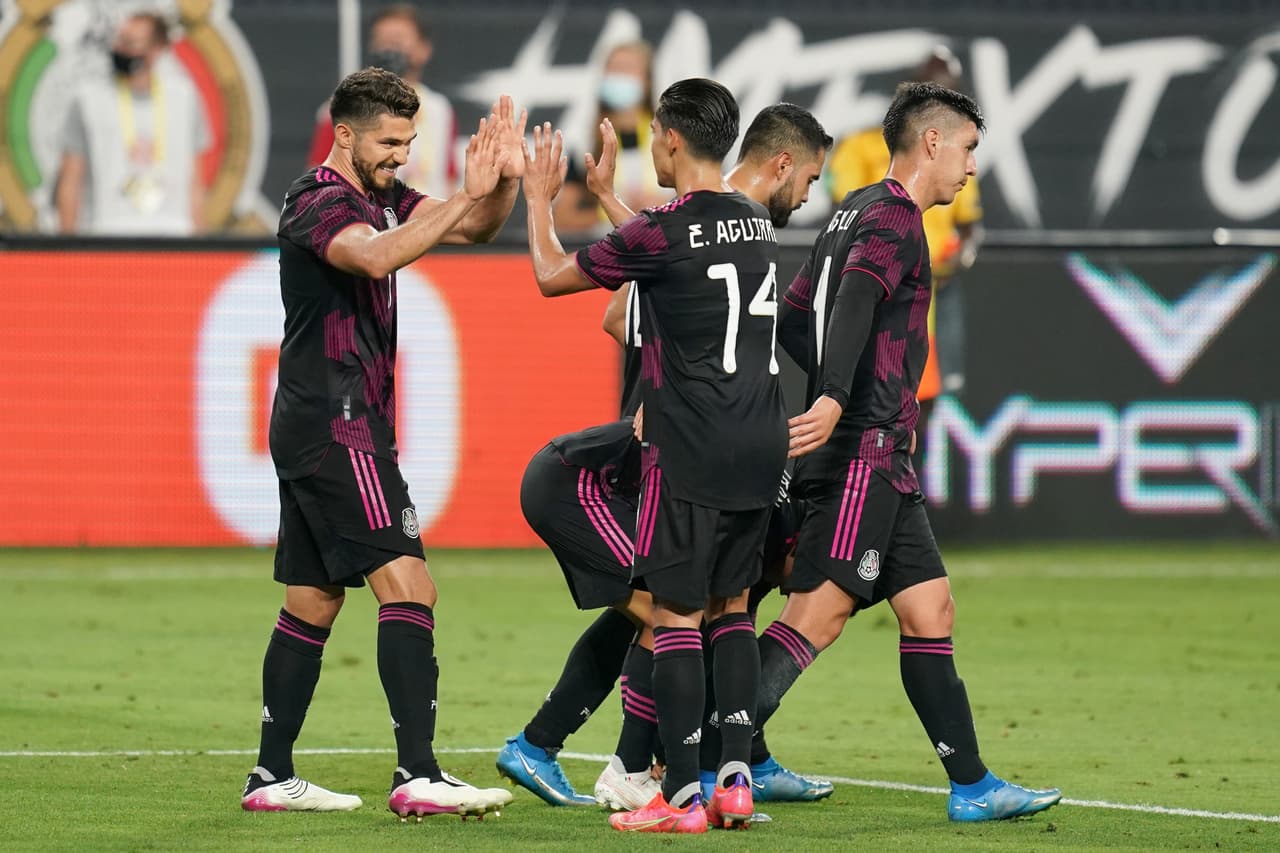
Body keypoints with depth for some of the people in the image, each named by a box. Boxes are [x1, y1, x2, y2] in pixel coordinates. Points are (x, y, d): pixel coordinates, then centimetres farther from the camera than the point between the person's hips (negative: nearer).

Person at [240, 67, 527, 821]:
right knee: (408, 586, -16)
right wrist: (467, 195, -38)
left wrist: (505, 181, -10)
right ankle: (418, 776, -22)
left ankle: (272, 778, 15)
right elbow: (376, 256, -34)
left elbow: (477, 230, 10)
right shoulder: (317, 202, -13)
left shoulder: (381, 195, 14)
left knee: (314, 603, 12)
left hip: (317, 430, 10)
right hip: (335, 426, -10)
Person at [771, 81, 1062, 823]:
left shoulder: (858, 213, 20)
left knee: (930, 609, 10)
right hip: (861, 454, -10)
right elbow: (854, 304, -27)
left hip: (882, 462, 10)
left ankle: (972, 785, 12)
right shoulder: (892, 220, -10)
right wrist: (835, 401, -42)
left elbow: (791, 321, 24)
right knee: (819, 615, -15)